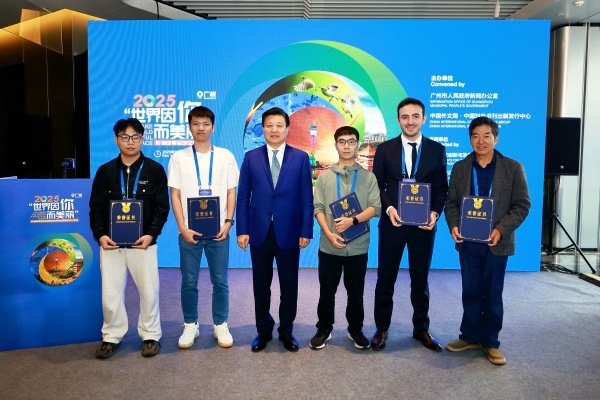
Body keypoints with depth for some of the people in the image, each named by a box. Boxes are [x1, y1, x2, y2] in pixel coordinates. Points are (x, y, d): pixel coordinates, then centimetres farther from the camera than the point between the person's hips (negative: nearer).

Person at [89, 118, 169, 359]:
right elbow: (96, 207, 7)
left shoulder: (155, 170, 0)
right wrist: (100, 234, -6)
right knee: (110, 293, 7)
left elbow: (162, 207, -2)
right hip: (111, 242, 2)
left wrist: (151, 234, -14)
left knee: (148, 291, 6)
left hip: (143, 242, -2)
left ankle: (150, 335, 23)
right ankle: (111, 336, 26)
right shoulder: (105, 171, 7)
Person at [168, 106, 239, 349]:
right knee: (189, 282, 8)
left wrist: (228, 222, -6)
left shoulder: (225, 156, 4)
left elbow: (231, 192, 5)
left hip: (218, 231, 0)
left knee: (220, 281, 8)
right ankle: (190, 325, 25)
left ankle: (220, 325, 23)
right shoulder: (179, 158, 2)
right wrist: (182, 227, -7)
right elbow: (175, 195, 1)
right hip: (189, 231, 0)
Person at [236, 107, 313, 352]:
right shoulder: (251, 157, 4)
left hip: (289, 232, -1)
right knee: (261, 286, 12)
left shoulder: (300, 157, 2)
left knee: (289, 286, 10)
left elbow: (306, 198, 0)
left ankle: (286, 331, 28)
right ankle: (263, 331, 29)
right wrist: (242, 230, -4)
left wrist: (306, 231, -6)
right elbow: (243, 197, 2)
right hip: (260, 232, 1)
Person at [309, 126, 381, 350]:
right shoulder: (325, 176, 4)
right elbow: (318, 208, 0)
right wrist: (329, 233, -13)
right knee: (327, 292, 10)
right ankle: (324, 329, 27)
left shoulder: (368, 177, 3)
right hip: (329, 246, 0)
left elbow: (375, 208, -4)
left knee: (356, 292, 12)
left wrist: (353, 220, -18)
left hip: (358, 247, 0)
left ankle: (355, 330, 30)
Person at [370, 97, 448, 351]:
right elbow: (377, 185, 2)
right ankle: (381, 328, 23)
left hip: (423, 225, 1)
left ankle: (421, 329, 29)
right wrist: (388, 208, -15)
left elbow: (442, 187, 4)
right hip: (392, 223, 0)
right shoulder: (385, 149, 3)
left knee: (420, 279, 13)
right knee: (385, 279, 8)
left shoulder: (437, 150, 4)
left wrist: (435, 212, -13)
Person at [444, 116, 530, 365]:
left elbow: (522, 204, -4)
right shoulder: (460, 168, 5)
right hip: (468, 242, 2)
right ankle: (470, 337, 26)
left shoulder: (513, 168, -2)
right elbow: (451, 202, 5)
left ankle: (490, 342, 24)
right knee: (471, 292, 11)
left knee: (493, 294, 9)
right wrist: (453, 226, -13)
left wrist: (501, 230, -17)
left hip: (497, 242, -2)